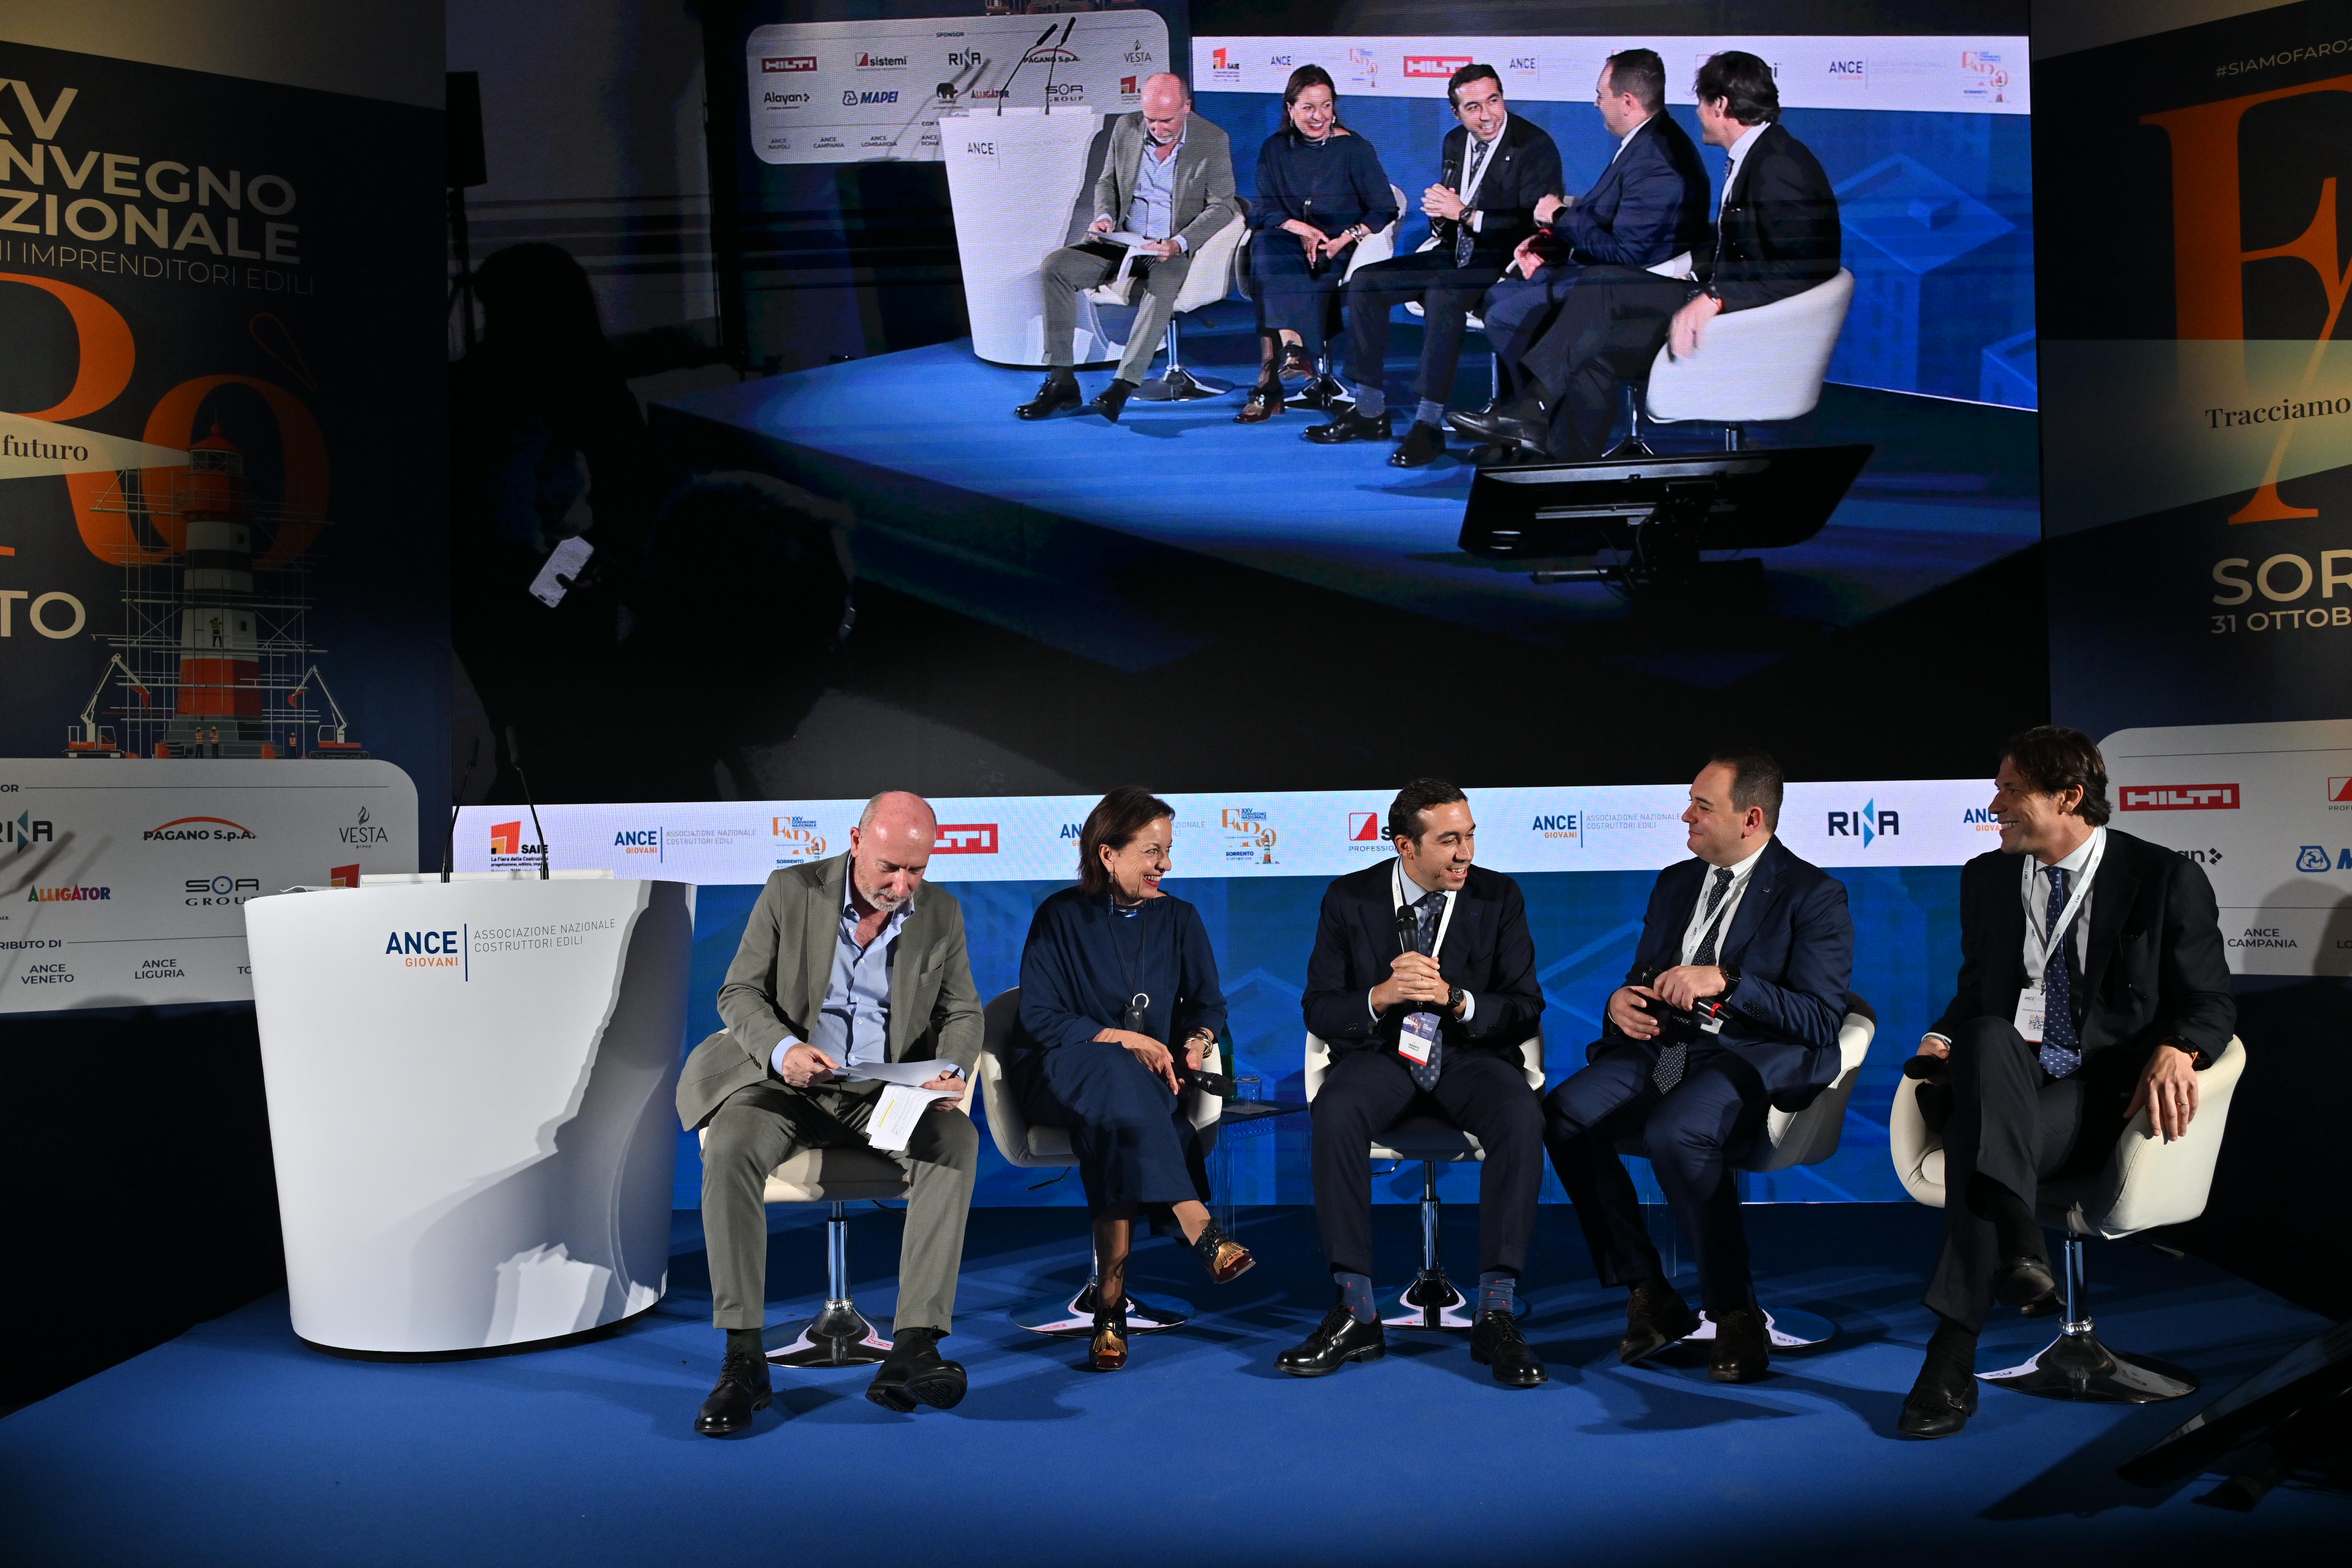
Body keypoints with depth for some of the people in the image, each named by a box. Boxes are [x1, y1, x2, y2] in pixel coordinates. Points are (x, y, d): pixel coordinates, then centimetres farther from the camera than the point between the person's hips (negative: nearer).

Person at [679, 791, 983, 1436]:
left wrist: (949, 1071, -16)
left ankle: (913, 1349, -33)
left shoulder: (941, 913, 3)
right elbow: (739, 993, -2)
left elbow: (962, 1012, 7)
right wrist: (783, 1049, -23)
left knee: (956, 1140, -30)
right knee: (731, 1147, -32)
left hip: (887, 1092, 1)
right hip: (786, 1084, -1)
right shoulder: (790, 891, -3)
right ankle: (743, 1359, -27)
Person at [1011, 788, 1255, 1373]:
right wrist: (1123, 1040, -17)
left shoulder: (1179, 919, 9)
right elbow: (1039, 1018, -8)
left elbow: (1207, 1003, 13)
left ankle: (1111, 1301, -40)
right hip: (1059, 1075, -3)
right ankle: (1200, 1230, -48)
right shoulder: (1060, 917, -3)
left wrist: (1197, 1039, -11)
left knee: (1116, 1120, -36)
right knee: (1118, 1073, -40)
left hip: (1150, 1081, 3)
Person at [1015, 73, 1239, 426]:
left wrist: (1179, 243, -22)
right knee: (1056, 266, -18)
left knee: (1163, 283, -39)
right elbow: (1106, 181, 17)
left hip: (1176, 248, -4)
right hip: (1122, 240, 4)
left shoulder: (1213, 140, -6)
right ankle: (1061, 381, -21)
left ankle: (1123, 386, -39)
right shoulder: (1125, 128, 4)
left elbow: (1222, 206, -7)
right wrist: (1103, 216, -6)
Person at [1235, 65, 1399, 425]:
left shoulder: (1354, 148, 1)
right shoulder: (1275, 149, 10)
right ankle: (1293, 348, -47)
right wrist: (1302, 229, -17)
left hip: (1340, 248, -3)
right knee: (1265, 248, -33)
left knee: (1274, 281, -32)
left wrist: (1345, 240, -20)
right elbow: (1263, 208, 3)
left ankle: (1270, 383, -37)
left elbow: (1385, 210, -4)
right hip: (1291, 244, 3)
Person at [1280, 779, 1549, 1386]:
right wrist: (1382, 997, -21)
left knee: (1522, 1118, -34)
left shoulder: (1498, 896, 1)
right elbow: (1318, 1010, 0)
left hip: (1471, 1055, 0)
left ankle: (1496, 1314, -28)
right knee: (1334, 1113, -34)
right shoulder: (1349, 899, 0)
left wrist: (1454, 997, -21)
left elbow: (1525, 1009, -2)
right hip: (1382, 1055, 0)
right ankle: (1355, 1314, -27)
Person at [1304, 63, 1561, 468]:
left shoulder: (1535, 145, -11)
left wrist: (1465, 214, -22)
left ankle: (1428, 425, -32)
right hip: (1455, 253, 8)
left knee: (1443, 294, -37)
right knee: (1365, 282, -6)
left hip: (1503, 261, -8)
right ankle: (1370, 412, -2)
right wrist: (1438, 209, -7)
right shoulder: (1455, 142, 12)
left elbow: (1534, 225, -20)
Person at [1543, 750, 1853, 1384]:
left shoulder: (1814, 895, -1)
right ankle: (1649, 1297, -12)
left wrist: (1725, 981, -21)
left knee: (1675, 1133, -36)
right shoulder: (1674, 883, 19)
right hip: (1663, 1045, 6)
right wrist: (1621, 1000, 0)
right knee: (1566, 1113, -22)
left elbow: (1820, 1020, -10)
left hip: (1750, 1055, -6)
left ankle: (1735, 1316, -18)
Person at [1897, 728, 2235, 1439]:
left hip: (2106, 1091, -3)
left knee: (1978, 1138, -34)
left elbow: (2210, 1002, 2)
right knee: (1986, 1036, -35)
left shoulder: (2165, 878, 4)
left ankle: (1952, 1357, -36)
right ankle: (2019, 1243, -50)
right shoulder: (1986, 879, 17)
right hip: (2009, 1079, 4)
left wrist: (2175, 1051, -22)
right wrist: (1944, 1036, -3)